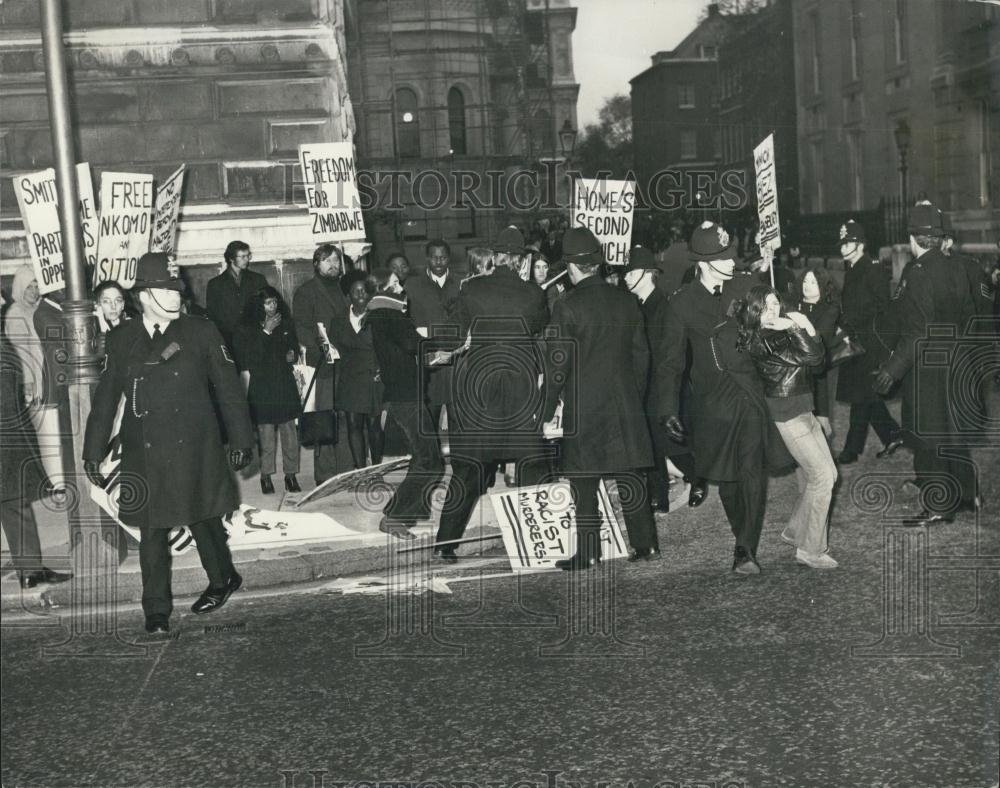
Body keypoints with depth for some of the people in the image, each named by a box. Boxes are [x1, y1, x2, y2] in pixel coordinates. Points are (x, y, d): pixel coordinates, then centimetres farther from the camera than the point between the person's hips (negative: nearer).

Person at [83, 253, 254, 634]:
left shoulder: (201, 332, 0)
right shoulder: (121, 339, 4)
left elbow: (229, 387, 4)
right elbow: (105, 399, 9)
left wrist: (241, 439, 4)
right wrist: (93, 452, 10)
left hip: (195, 450, -1)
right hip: (144, 455, 1)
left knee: (202, 519, 10)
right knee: (151, 531, 5)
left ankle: (222, 579, 36)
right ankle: (156, 610, 17)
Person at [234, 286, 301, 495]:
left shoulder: (286, 325, 10)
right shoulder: (247, 329, -2)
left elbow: (294, 346, 24)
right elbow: (249, 357, -13)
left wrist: (292, 354, 0)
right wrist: (266, 332, -14)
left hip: (285, 384, 3)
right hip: (261, 386, -3)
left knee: (289, 431, 0)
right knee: (266, 433, -3)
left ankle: (291, 474, 8)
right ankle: (266, 476, 6)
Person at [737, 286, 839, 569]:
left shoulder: (784, 332, 10)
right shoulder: (761, 341, -16)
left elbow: (819, 358, 1)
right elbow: (810, 358, -23)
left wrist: (806, 326, -8)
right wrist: (797, 328, -14)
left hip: (804, 411, 9)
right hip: (786, 415, -9)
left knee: (828, 475, 13)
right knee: (821, 477, -8)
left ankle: (795, 531, 28)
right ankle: (810, 549, 2)